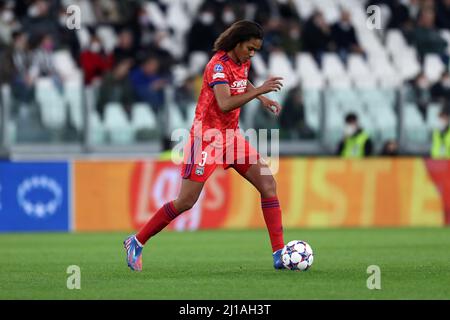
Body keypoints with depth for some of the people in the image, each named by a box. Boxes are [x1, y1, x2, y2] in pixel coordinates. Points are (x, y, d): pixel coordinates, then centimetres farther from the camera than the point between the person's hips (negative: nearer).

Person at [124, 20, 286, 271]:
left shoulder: (243, 62, 6)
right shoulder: (218, 65, -19)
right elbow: (225, 104, -34)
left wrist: (262, 98, 17)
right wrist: (259, 90, -34)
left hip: (232, 136, 8)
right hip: (207, 137, -8)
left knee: (268, 184, -5)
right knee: (186, 202, -7)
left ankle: (279, 254, -4)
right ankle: (136, 242, 10)